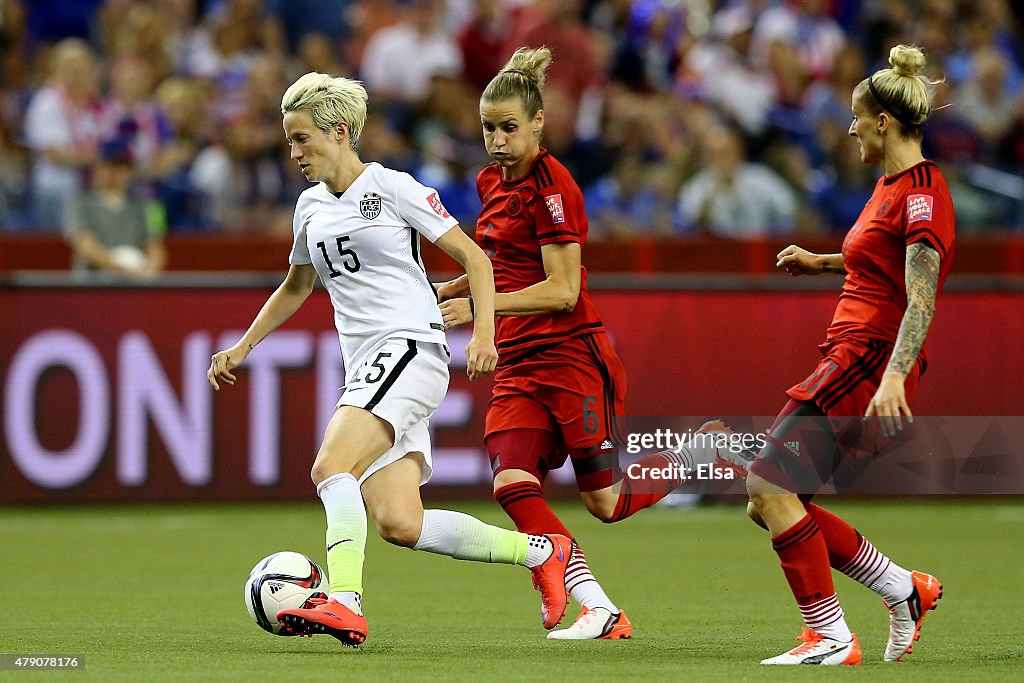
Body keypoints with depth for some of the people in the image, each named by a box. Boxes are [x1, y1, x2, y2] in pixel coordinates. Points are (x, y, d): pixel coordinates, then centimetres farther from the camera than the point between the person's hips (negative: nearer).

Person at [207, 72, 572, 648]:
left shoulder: (391, 188, -4)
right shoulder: (311, 207, 17)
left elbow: (474, 257, -4)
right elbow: (296, 287, 34)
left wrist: (484, 332, -17)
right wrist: (243, 347, 28)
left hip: (412, 347, -7)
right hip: (366, 366, 7)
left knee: (331, 467, -27)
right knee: (400, 525, -3)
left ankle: (344, 605, -36)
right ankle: (539, 551, 12)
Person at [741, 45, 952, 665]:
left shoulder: (921, 194, -14)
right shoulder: (891, 182, 16)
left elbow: (921, 300, -24)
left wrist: (893, 378, -34)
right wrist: (825, 263, 29)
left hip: (869, 359, -10)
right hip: (850, 355, 10)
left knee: (772, 488, -16)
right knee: (769, 502, 7)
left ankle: (831, 637, -11)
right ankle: (906, 590, 15)